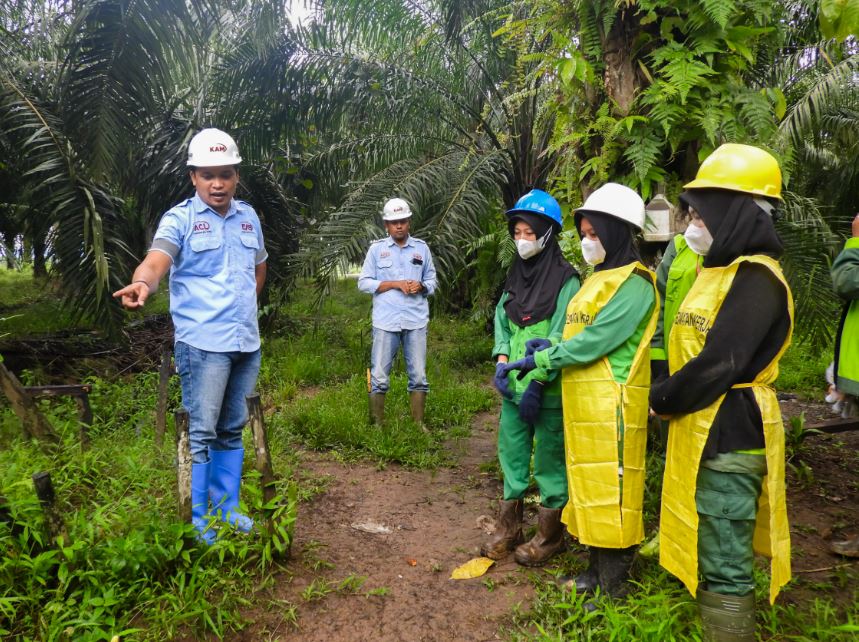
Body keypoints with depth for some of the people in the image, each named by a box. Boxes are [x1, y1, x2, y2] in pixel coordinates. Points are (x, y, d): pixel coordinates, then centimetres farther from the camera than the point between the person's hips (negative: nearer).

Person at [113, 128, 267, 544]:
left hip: (247, 342, 6)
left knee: (231, 431, 14)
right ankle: (195, 521, 10)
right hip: (203, 343, -5)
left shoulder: (248, 217, 11)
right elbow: (157, 261, -23)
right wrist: (142, 284, -44)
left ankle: (226, 509, 26)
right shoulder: (180, 218, -5)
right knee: (200, 433, -3)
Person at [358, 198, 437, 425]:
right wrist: (396, 284, -10)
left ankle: (418, 424, 17)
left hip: (416, 321, 2)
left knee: (418, 376, 6)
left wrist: (421, 286, -10)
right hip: (386, 321, -1)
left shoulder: (422, 248, 10)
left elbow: (432, 280, 14)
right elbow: (364, 283, 0)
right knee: (379, 377, 2)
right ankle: (377, 425, 13)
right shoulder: (377, 249, 5)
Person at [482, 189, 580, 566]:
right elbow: (502, 321, 10)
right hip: (513, 387, 7)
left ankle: (549, 536, 22)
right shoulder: (516, 275, 11)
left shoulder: (565, 279, -10)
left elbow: (561, 337, -15)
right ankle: (508, 530, 28)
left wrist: (537, 382, -18)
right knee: (511, 455, 14)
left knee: (549, 461, 6)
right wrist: (502, 361, -5)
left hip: (548, 390, -6)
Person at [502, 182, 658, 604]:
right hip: (583, 402, 9)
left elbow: (597, 340, -20)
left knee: (610, 489, -2)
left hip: (612, 404, -9)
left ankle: (615, 589, 10)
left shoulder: (633, 283, -13)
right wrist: (554, 348, -1)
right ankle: (597, 571, 29)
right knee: (588, 485, 15)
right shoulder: (597, 279, 17)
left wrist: (540, 359, -14)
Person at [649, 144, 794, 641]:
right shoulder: (724, 270, 13)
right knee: (711, 553, 21)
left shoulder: (755, 279, -19)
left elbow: (719, 365, -25)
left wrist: (660, 399, -11)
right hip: (706, 432, 10)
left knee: (723, 567, 2)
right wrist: (671, 395, 4)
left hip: (728, 438, -10)